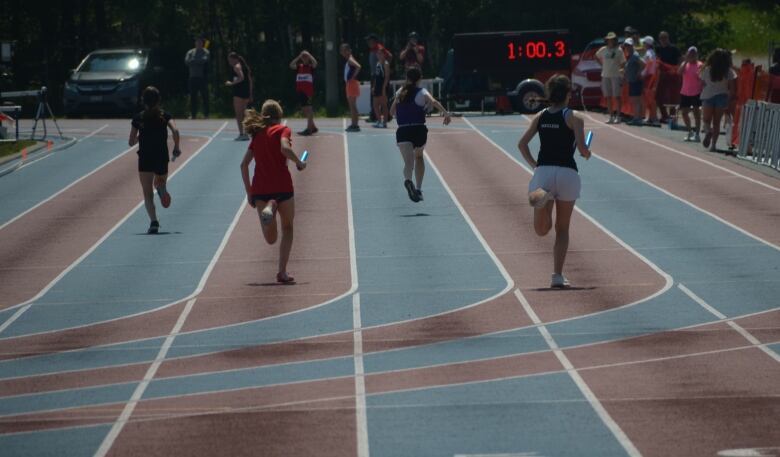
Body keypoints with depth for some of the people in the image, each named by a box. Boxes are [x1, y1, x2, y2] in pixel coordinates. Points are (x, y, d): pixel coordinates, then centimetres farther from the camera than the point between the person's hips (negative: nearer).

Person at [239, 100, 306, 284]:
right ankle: (282, 272, 6)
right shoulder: (282, 129, 3)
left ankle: (268, 208, -27)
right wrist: (299, 163, 1)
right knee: (287, 229, 18)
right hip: (282, 185, -3)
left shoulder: (257, 135, 17)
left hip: (260, 189, 3)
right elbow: (285, 148, -18)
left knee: (271, 238, 5)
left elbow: (244, 164, 13)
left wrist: (248, 191, 18)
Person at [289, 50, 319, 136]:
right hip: (300, 90, 6)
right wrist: (298, 57, -7)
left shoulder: (311, 66, -1)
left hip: (308, 91, -6)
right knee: (304, 109, 11)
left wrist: (308, 55, -15)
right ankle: (312, 127, 23)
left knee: (308, 109, -11)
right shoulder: (299, 66, 12)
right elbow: (291, 65, -4)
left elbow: (315, 63, -23)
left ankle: (309, 128, -12)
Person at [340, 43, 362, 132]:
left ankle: (355, 125, -11)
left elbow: (358, 67, -30)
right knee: (351, 105, 13)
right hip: (349, 84, 10)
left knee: (352, 105, -10)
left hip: (352, 83, -10)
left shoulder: (350, 60, -13)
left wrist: (353, 76, -22)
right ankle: (354, 124, 17)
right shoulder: (348, 60, 15)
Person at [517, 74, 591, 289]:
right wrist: (587, 153, 11)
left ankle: (541, 198, -33)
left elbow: (522, 144, 6)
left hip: (543, 172, 2)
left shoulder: (540, 117, 10)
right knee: (562, 229, 12)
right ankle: (558, 275, 7)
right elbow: (582, 148, -11)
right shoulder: (573, 118, -2)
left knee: (542, 230, -1)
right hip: (567, 173, -2)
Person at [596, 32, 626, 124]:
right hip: (605, 75, 4)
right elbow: (597, 57, 24)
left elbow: (623, 63, -3)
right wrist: (602, 64, 12)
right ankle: (611, 116, 14)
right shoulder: (603, 50, 6)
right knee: (608, 97, 6)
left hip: (616, 76, -4)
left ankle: (618, 116, 1)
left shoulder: (619, 51, -4)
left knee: (616, 96, -4)